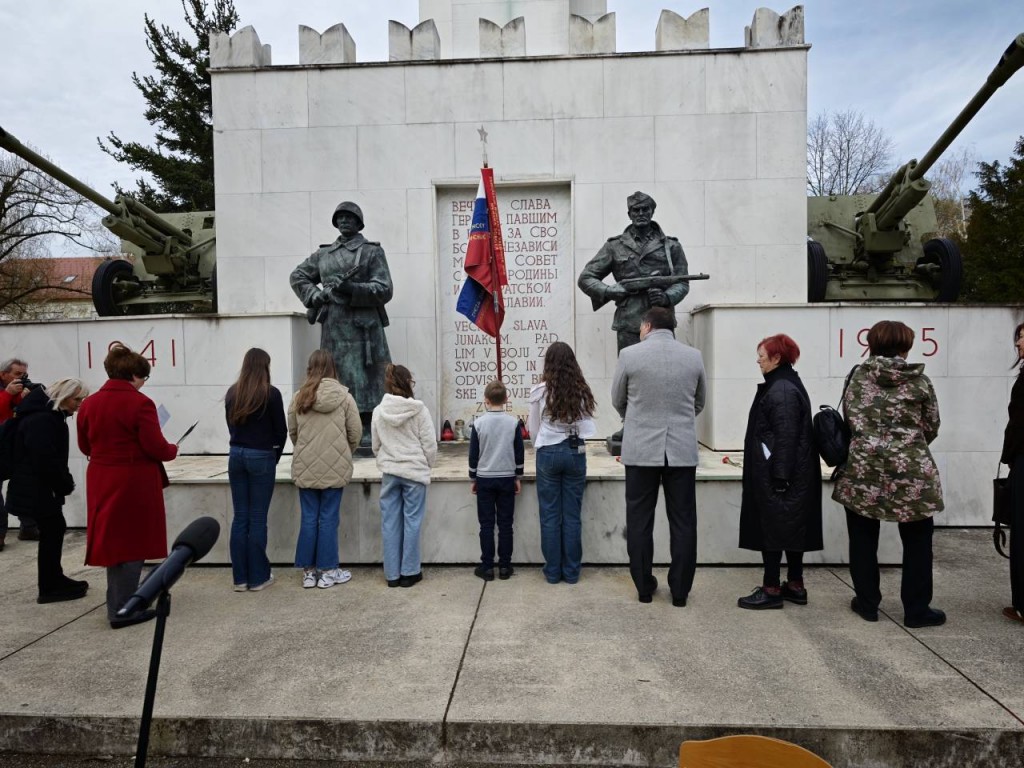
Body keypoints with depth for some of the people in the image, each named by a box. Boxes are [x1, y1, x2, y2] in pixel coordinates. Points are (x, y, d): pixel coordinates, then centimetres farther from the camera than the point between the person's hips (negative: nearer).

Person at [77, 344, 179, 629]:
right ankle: (123, 610, 9)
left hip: (101, 482, 7)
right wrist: (172, 450, 3)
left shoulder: (88, 404, 4)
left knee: (112, 540, 17)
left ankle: (120, 602, 30)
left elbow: (85, 446, 14)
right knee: (131, 543, 4)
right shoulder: (140, 403, -16)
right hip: (134, 484, -6)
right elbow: (156, 448, -17)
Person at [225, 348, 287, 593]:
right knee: (257, 518, 1)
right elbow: (281, 430, -5)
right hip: (261, 457, -5)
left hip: (236, 455, 5)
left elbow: (231, 425, 12)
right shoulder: (270, 393, -9)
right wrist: (275, 455, 8)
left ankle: (240, 577, 14)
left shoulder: (232, 393, 6)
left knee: (240, 517, 9)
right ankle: (258, 577, 8)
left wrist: (241, 446, 13)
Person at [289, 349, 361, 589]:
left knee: (309, 519, 10)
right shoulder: (344, 396, -7)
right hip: (335, 467, -2)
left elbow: (292, 432, 7)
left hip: (305, 467, 2)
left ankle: (308, 571, 19)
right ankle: (327, 571, 14)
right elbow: (355, 432, -3)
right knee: (329, 519, 6)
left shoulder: (299, 397, -1)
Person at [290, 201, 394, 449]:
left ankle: (368, 433, -3)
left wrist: (352, 288, -17)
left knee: (364, 379, -7)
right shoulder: (324, 254, 17)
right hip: (332, 327, 5)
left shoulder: (372, 251, 4)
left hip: (362, 326, -5)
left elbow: (384, 290, -4)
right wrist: (314, 296, 9)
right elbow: (297, 275, 28)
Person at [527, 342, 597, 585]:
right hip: (576, 453, 2)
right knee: (572, 515, 8)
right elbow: (589, 429, 1)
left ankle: (553, 571, 14)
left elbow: (533, 428, 4)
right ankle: (571, 572, 15)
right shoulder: (582, 391, -2)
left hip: (548, 454, -2)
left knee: (550, 515, 7)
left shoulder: (540, 390, -7)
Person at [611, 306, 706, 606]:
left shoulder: (629, 355, -5)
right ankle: (680, 590, 17)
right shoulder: (694, 356, 2)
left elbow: (618, 401, 7)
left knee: (640, 522, 10)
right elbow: (699, 403, 14)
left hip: (641, 449, -2)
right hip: (682, 450, 2)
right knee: (682, 522, 10)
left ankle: (644, 587, 18)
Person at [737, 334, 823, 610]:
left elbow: (786, 437, -22)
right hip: (791, 474, 10)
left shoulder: (781, 390, -17)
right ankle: (795, 586, 22)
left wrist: (779, 477, -22)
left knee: (772, 529, -3)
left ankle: (771, 590, 4)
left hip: (776, 474, -10)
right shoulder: (786, 384, 15)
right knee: (789, 528, 14)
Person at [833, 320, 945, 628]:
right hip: (912, 470, 0)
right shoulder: (920, 381, 0)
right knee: (916, 542, 12)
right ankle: (916, 609, 18)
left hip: (863, 467, 1)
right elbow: (931, 429, 5)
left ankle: (867, 603, 20)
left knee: (863, 540, 12)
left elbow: (851, 419, -2)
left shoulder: (860, 376, 0)